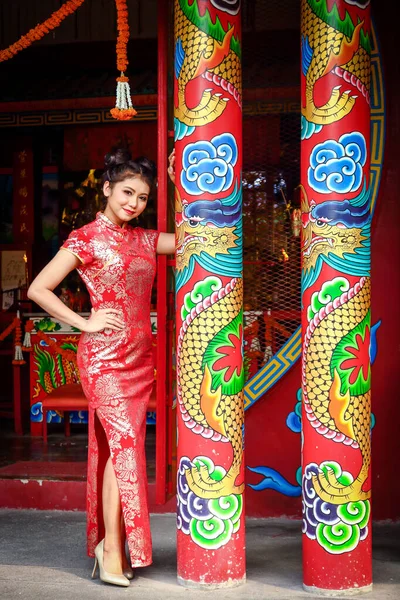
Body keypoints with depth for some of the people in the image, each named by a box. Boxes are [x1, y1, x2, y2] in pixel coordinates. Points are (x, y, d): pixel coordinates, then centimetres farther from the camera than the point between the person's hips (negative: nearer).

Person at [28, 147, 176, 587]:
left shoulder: (145, 240, 12)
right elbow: (38, 290, -7)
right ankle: (112, 551, -4)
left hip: (139, 356, 6)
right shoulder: (86, 239, -4)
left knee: (116, 447, 9)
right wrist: (85, 323, -9)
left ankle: (107, 542, 18)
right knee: (124, 445, -11)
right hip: (104, 356, -6)